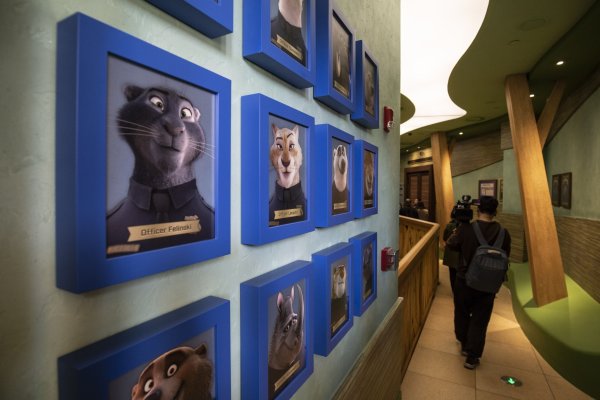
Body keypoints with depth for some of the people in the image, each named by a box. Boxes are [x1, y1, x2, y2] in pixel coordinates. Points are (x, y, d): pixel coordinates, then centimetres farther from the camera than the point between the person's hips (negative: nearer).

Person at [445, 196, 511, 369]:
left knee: (462, 313, 21)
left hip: (464, 280, -1)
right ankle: (472, 357, 18)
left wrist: (455, 233, 13)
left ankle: (464, 345, 40)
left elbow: (449, 245, -3)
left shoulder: (465, 229, -17)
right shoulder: (503, 233, -12)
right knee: (480, 320, 12)